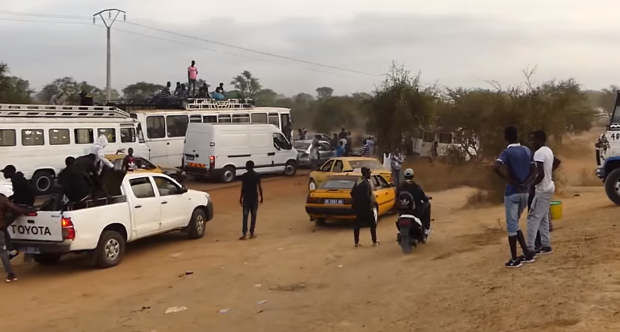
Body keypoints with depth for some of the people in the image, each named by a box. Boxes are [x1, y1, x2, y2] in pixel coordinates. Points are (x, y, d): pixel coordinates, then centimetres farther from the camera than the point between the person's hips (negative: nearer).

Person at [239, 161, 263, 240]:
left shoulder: (244, 176, -8)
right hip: (254, 198, 1)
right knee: (253, 215, 8)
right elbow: (259, 187, -2)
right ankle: (251, 233, 10)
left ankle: (244, 233, -6)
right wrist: (261, 197, 7)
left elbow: (243, 188, -8)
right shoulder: (257, 175, -2)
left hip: (246, 197, -1)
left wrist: (241, 198, 0)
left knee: (245, 215, 1)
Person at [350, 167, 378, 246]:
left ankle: (356, 242, 10)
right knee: (373, 224, 5)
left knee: (357, 224, 10)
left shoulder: (357, 182, 9)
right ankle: (374, 241, 8)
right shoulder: (366, 184, -19)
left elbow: (352, 193, 14)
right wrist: (370, 205, -13)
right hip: (365, 207, -8)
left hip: (357, 207, 8)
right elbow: (367, 196, -24)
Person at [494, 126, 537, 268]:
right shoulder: (527, 151, 9)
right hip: (524, 192, 6)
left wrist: (511, 181, -18)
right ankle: (527, 253, 19)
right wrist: (524, 183, -3)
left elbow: (497, 167, -30)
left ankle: (514, 259, 6)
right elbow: (534, 171, 10)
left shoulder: (507, 152, -12)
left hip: (512, 192, -6)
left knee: (511, 225, 2)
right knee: (514, 224, 19)